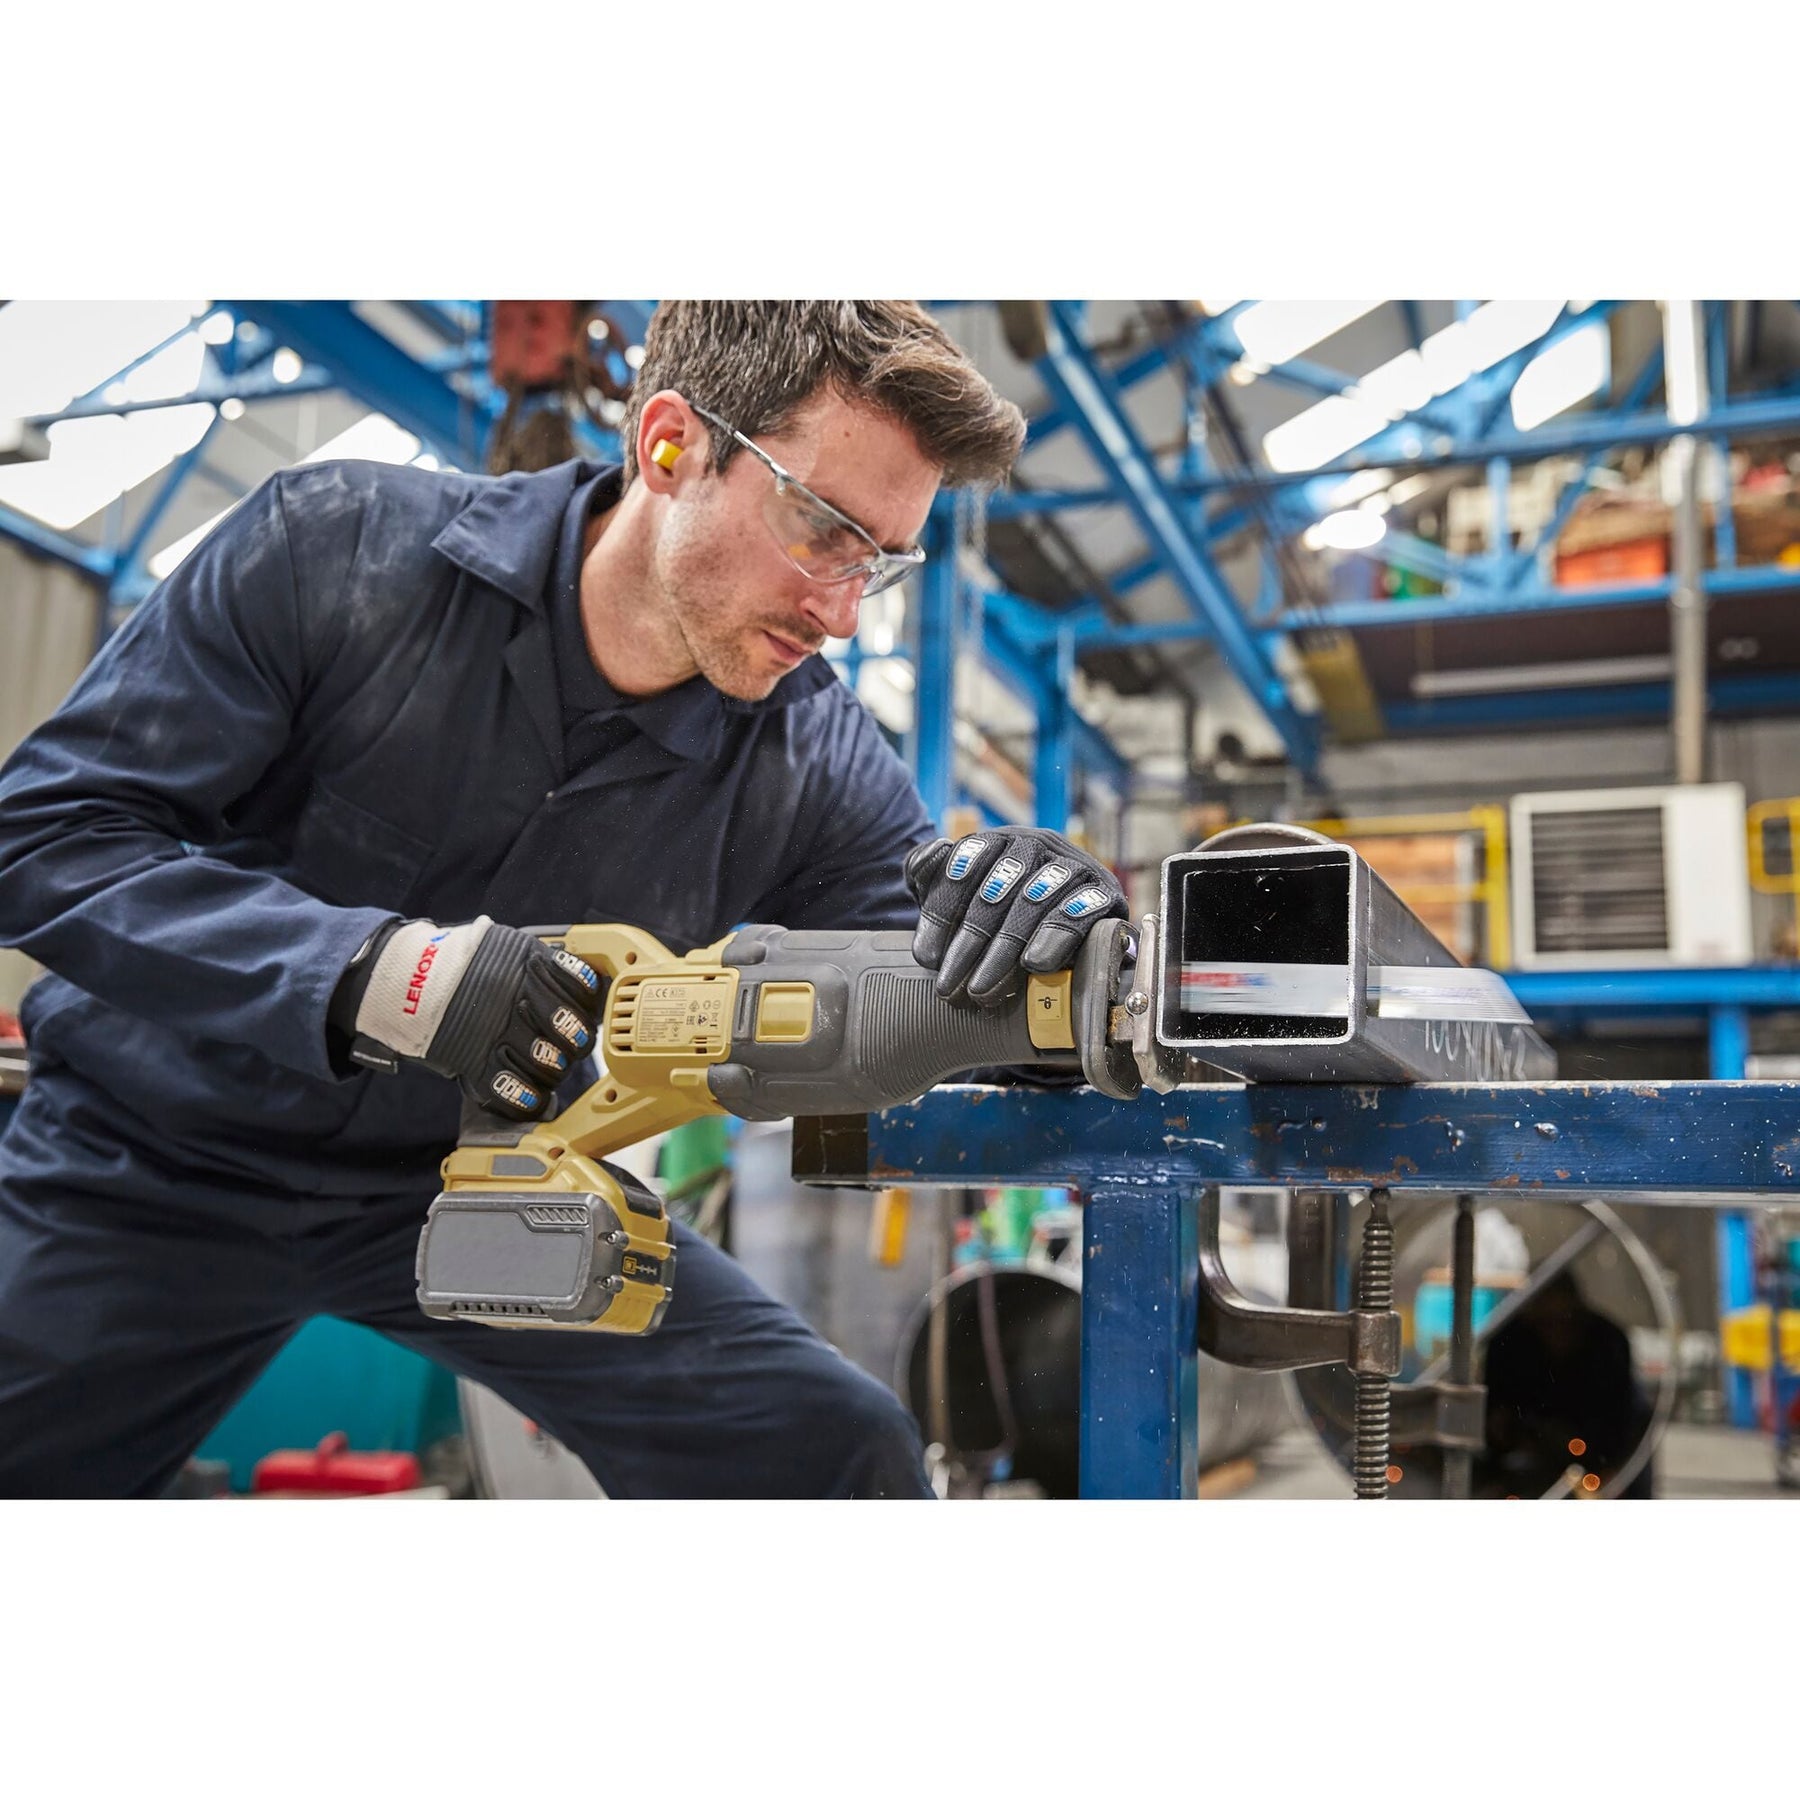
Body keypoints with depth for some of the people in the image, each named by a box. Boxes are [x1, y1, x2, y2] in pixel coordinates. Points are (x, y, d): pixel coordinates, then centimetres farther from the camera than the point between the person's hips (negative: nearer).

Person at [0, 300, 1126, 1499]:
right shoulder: (336, 550, -20)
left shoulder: (819, 766, -14)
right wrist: (375, 969, -36)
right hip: (158, 1167, 0)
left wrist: (1043, 914, -39)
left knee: (833, 1450, -9)